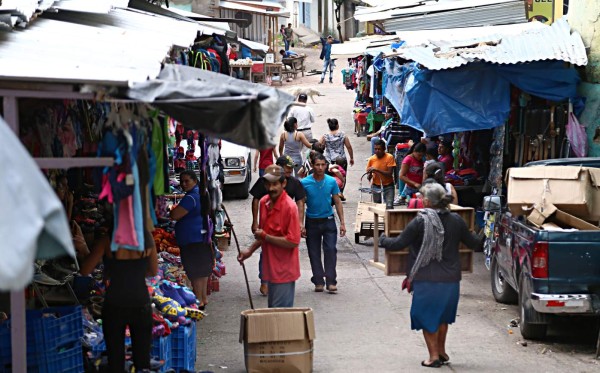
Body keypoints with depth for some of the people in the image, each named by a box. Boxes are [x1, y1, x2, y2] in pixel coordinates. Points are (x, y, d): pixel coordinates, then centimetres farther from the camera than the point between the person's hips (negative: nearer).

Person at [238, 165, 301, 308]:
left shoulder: (290, 207, -19)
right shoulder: (264, 202, 6)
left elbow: (293, 242, -23)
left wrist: (265, 237, -17)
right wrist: (250, 250, 10)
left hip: (284, 271, -8)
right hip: (270, 268, 8)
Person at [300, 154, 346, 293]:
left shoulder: (331, 181, -2)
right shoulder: (305, 183, -6)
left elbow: (337, 202, 6)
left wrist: (342, 222, 2)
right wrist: (301, 224, -7)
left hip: (328, 221, 0)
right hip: (312, 222, 0)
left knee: (331, 250, -9)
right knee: (314, 253, 6)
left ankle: (331, 281, -5)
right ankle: (318, 281, 16)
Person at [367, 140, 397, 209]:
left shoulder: (389, 157, -11)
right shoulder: (371, 159, -3)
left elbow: (390, 174, -19)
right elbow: (368, 176, 4)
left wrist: (376, 170, -29)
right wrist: (369, 175, -20)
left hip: (388, 186, -3)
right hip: (376, 186, 3)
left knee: (389, 206, -16)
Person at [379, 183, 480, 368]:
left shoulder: (420, 222, -13)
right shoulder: (456, 220, -1)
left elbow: (398, 244, -10)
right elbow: (473, 243, 11)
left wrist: (382, 239, 9)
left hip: (426, 279, -4)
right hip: (451, 279, 4)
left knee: (427, 316, 11)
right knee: (443, 315, 23)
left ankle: (434, 356, 11)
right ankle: (441, 352, 31)